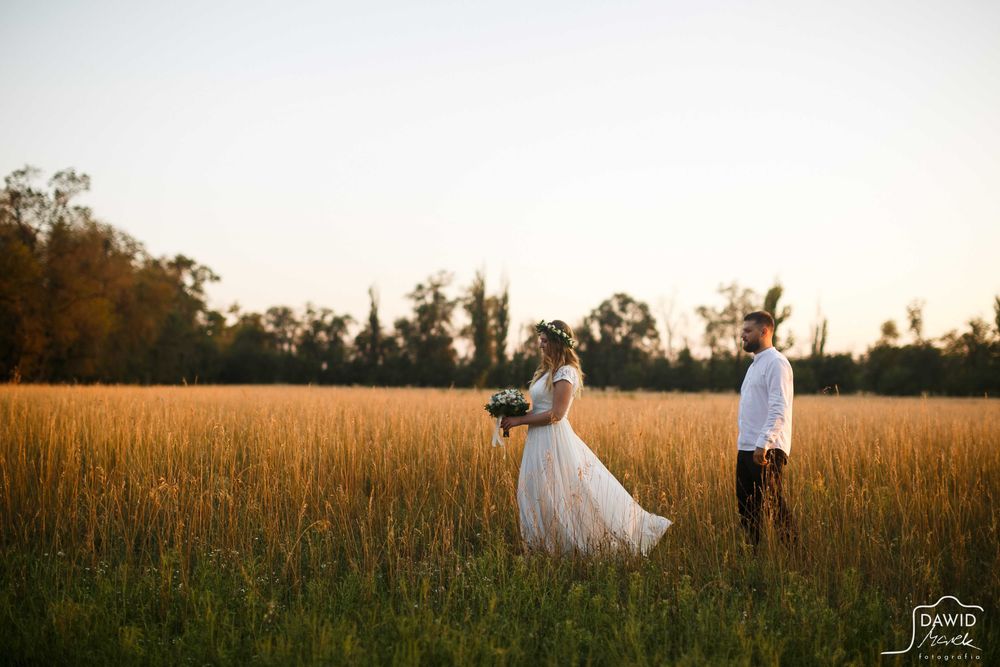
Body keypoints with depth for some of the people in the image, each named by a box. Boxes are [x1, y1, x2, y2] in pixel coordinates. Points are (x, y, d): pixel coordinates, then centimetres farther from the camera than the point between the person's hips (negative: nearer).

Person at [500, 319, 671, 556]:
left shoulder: (565, 372, -13)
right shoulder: (549, 370, 16)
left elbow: (555, 414, -19)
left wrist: (519, 420, -14)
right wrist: (515, 414, 2)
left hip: (554, 441, -10)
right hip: (541, 441, 10)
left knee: (559, 501, -6)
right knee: (540, 500, 11)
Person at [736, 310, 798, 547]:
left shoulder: (775, 363, -10)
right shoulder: (755, 364, 21)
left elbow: (779, 409, -20)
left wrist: (763, 443, -26)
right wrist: (742, 442, 18)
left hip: (766, 451, -10)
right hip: (746, 448, 10)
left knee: (772, 505, -11)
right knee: (746, 507, 10)